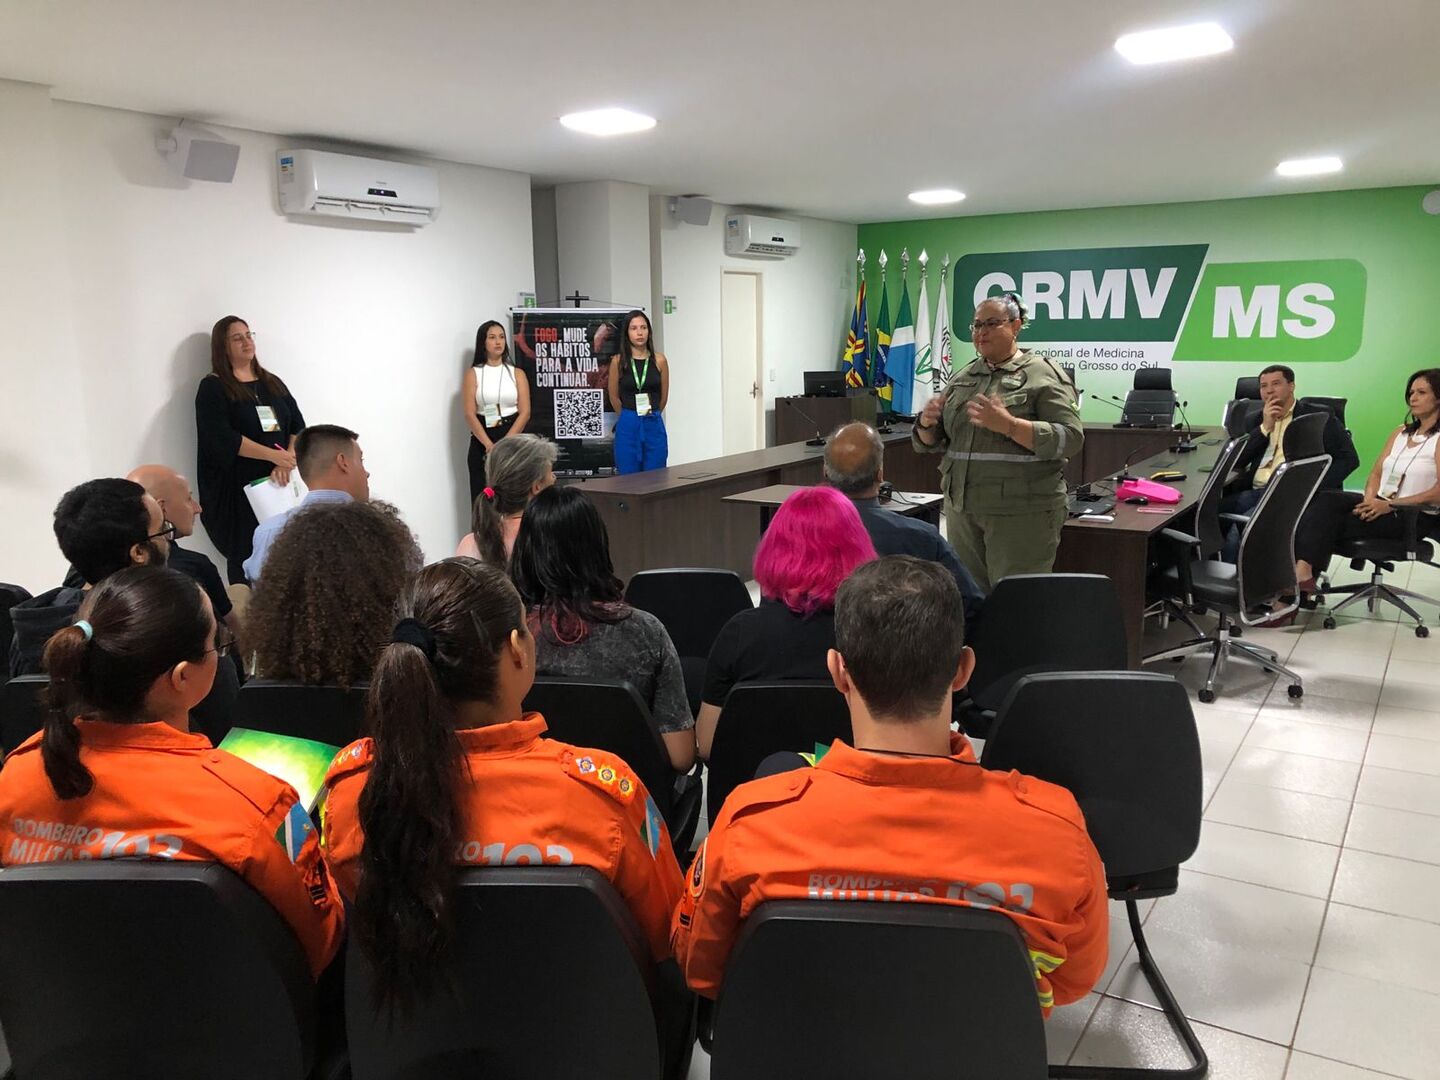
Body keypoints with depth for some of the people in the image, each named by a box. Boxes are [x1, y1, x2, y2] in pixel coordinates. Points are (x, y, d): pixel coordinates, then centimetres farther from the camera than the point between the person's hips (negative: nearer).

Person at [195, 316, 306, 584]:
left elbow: (298, 426, 9)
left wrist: (286, 465, -9)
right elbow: (223, 439, -10)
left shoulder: (273, 383, 17)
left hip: (278, 485, 4)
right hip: (237, 489, -4)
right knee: (246, 561, -4)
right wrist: (275, 456, -15)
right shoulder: (213, 388, 2)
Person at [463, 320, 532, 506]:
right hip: (482, 443, -1)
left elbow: (525, 412, -1)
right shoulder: (473, 373, 4)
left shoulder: (517, 373, 7)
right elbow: (469, 414, -4)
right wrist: (489, 445, -16)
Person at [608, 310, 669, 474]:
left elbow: (664, 396, 11)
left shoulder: (659, 360, 1)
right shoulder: (619, 362, -1)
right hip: (627, 428, 0)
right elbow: (614, 397, 10)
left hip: (654, 426, 1)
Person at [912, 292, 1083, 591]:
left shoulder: (1044, 374, -2)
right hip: (962, 509, 5)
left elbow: (1069, 439, -12)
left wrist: (1008, 425, -24)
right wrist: (927, 423, -7)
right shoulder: (960, 378, 14)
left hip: (1022, 512, -5)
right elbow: (930, 443, 17)